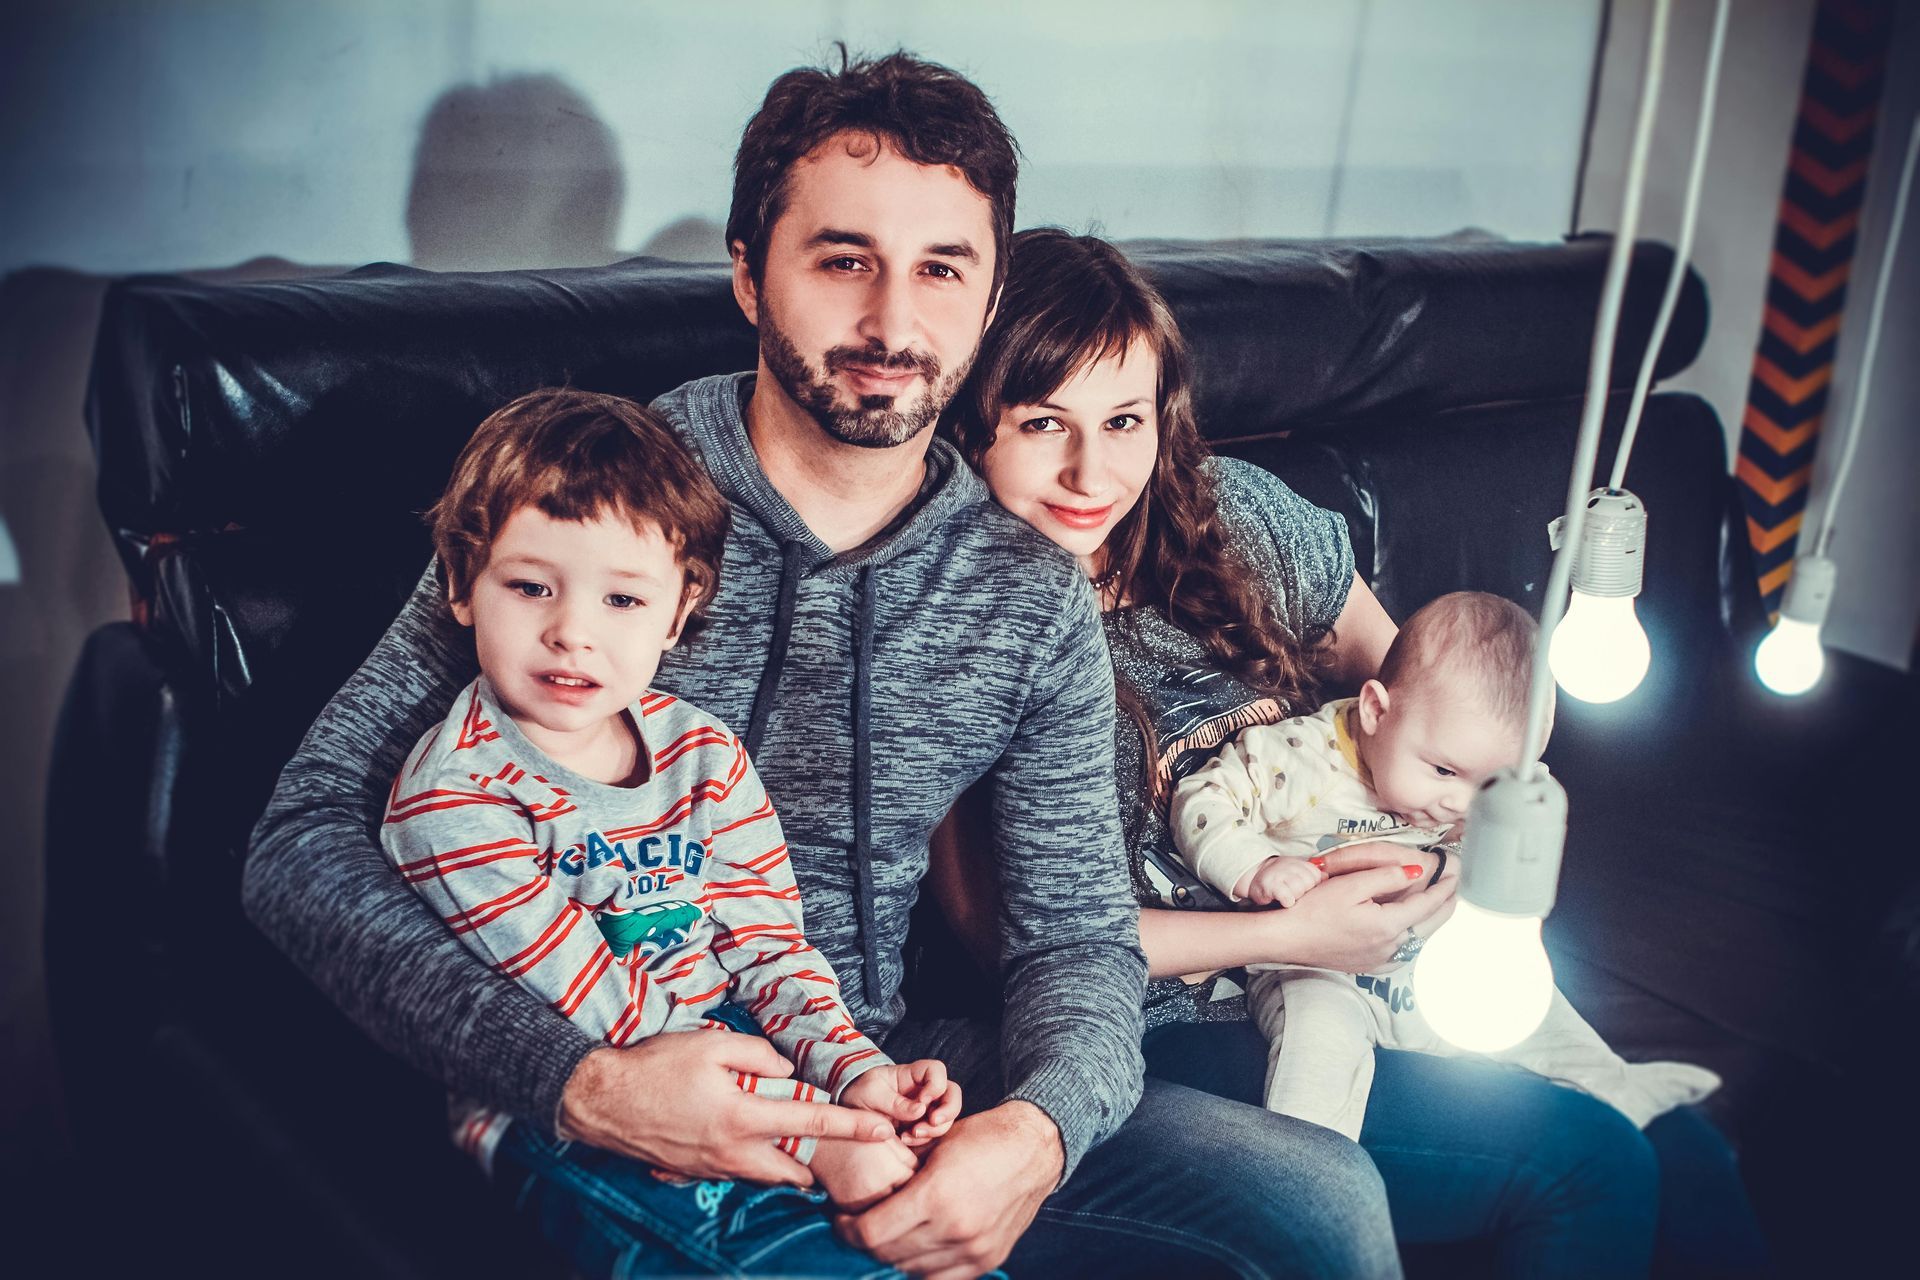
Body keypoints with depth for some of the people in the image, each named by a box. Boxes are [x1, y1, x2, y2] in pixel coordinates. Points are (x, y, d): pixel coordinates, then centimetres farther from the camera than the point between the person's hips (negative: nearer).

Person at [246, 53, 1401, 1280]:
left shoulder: (1035, 597, 3)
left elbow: (1079, 937, 5)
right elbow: (305, 839, -11)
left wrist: (1038, 1132, -20)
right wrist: (581, 1078, -25)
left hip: (889, 1081, 5)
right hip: (602, 1116, -4)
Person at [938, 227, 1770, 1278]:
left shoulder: (1236, 512, 2)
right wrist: (1285, 934, -17)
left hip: (1384, 957, 5)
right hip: (1175, 1029, -5)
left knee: (1677, 1148, -10)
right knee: (1592, 1165, -15)